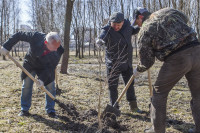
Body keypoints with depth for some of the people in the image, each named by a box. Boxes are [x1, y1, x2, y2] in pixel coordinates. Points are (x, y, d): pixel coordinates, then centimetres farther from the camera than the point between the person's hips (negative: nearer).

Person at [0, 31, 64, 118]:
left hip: (45, 68, 0)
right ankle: (24, 110, 15)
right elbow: (19, 35, -22)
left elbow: (51, 67, -22)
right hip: (30, 65, 0)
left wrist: (43, 78, -31)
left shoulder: (58, 51, -31)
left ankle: (50, 111, 9)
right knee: (26, 86, 0)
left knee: (50, 87, -5)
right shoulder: (36, 37, -36)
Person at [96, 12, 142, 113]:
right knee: (113, 86, 3)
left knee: (130, 84, 15)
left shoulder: (127, 24, -3)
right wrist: (100, 41, -63)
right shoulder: (107, 30, -21)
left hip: (127, 62, 5)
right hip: (113, 64, -5)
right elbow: (102, 37, -41)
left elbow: (132, 31, 19)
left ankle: (133, 106, 31)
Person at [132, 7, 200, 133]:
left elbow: (147, 61, 5)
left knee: (160, 92, 14)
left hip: (177, 59, -5)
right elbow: (185, 19, 39)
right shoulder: (168, 11, 17)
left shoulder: (144, 31, 3)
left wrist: (138, 70, 25)